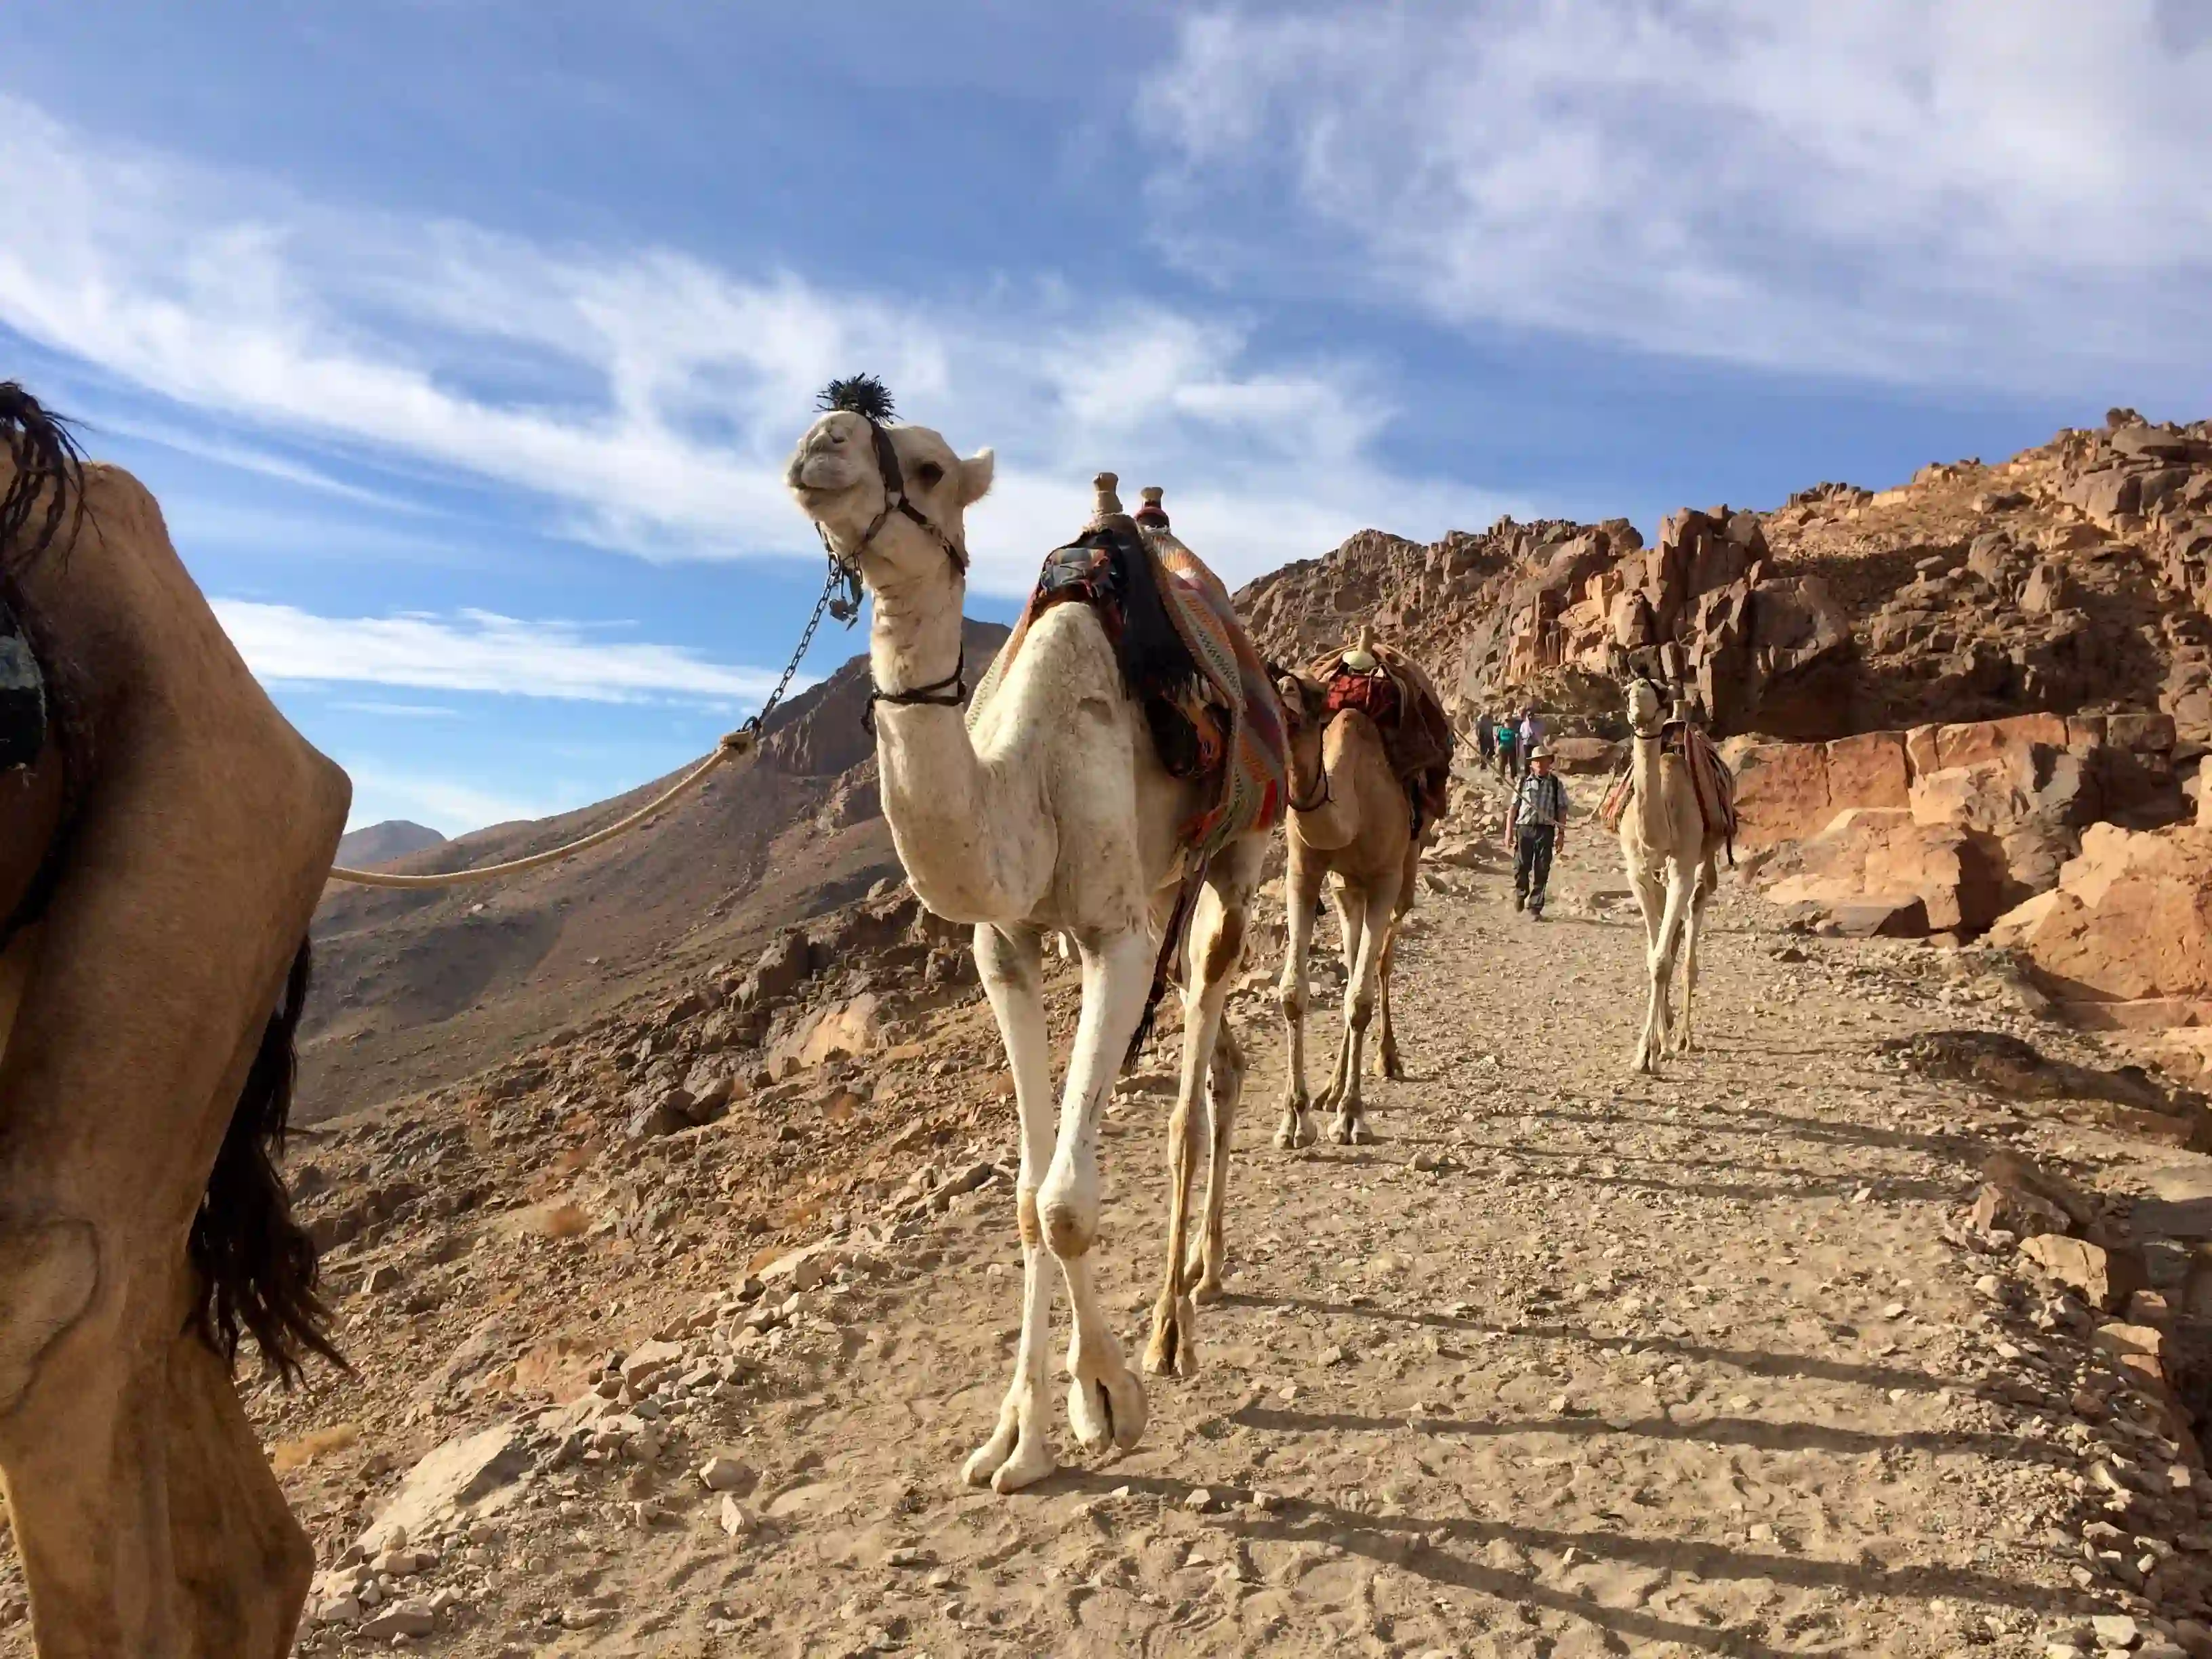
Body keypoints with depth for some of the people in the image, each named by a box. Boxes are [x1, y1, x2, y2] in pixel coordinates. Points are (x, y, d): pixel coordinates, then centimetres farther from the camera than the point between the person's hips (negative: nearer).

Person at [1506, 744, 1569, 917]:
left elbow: (1561, 810, 4)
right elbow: (1514, 808, 7)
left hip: (1545, 830, 0)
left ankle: (1535, 907, 12)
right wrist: (1509, 831, 2)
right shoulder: (1524, 783, 7)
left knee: (1542, 871, 2)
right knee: (1521, 866, -1)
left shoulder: (1556, 785, 6)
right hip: (1524, 828, 0)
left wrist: (1561, 833, -2)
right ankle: (1520, 894, 28)